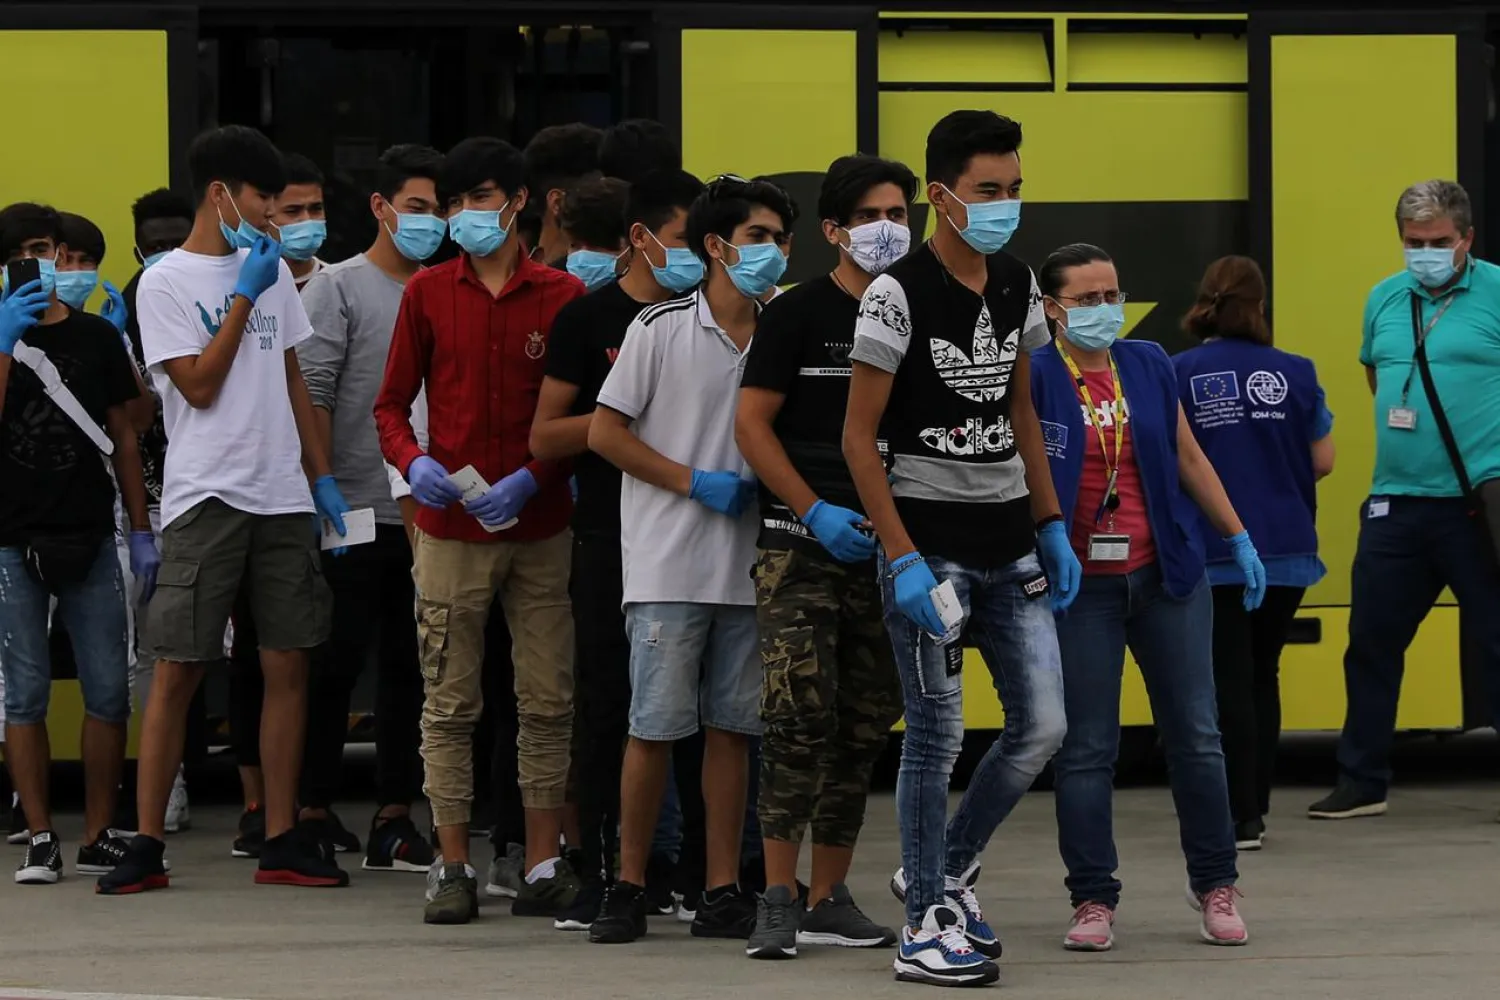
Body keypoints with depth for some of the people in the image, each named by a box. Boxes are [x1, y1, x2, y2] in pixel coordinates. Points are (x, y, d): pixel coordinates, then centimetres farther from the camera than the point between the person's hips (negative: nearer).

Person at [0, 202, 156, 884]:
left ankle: (99, 839, 5)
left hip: (89, 539, 2)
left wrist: (141, 531, 10)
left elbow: (122, 440, 14)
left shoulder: (97, 338, 11)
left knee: (108, 692, -1)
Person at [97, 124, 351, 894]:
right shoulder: (165, 284, -3)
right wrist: (243, 296, -10)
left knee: (288, 664, 3)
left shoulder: (273, 272, 14)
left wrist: (320, 476, 15)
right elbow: (200, 385, -10)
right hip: (206, 497, -5)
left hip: (282, 496, 6)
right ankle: (146, 845, -2)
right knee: (177, 670, -5)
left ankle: (281, 841, 8)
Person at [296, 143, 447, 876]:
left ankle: (395, 816, 12)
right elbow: (312, 396, -7)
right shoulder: (340, 288, -2)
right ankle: (313, 810, 5)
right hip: (357, 513, -5)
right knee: (339, 661, -2)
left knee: (409, 668, 7)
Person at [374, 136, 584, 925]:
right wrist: (413, 461, -12)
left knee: (549, 701, 1)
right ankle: (454, 868, 4)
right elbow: (392, 403, 8)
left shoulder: (562, 296, 2)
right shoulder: (428, 293, 6)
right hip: (451, 527, 0)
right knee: (449, 703, 0)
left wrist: (532, 479, -12)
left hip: (541, 527, 0)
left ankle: (543, 867, 8)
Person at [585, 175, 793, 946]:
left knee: (731, 728, 5)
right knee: (655, 728, -4)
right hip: (669, 564, -4)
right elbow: (605, 432, -4)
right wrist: (696, 484, -10)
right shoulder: (662, 328, -3)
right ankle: (629, 886, 5)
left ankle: (722, 890, 9)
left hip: (748, 565, 4)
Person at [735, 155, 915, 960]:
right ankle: (778, 898, -10)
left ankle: (829, 899, 13)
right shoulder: (797, 314, -2)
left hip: (887, 550, 5)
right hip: (801, 544, -5)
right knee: (799, 716, -13)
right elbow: (752, 424, -5)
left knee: (863, 729, 7)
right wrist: (817, 513, -13)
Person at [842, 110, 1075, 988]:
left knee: (1043, 727, 3)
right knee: (938, 734, -3)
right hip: (930, 538, -6)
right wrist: (903, 560, -17)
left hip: (1009, 543, 6)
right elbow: (859, 436, -12)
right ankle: (926, 925, 8)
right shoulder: (899, 294, -12)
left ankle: (945, 870, 23)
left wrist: (1053, 527, 12)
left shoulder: (1018, 285, 8)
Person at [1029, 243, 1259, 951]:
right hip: (1081, 585, -4)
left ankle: (1214, 882, 19)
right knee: (1086, 748, 0)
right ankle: (1093, 900, 7)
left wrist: (1239, 539, 15)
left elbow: (1188, 458, 15)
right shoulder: (1034, 378, -6)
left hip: (1167, 576, 4)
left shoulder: (1149, 366, 7)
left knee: (1195, 736, 7)